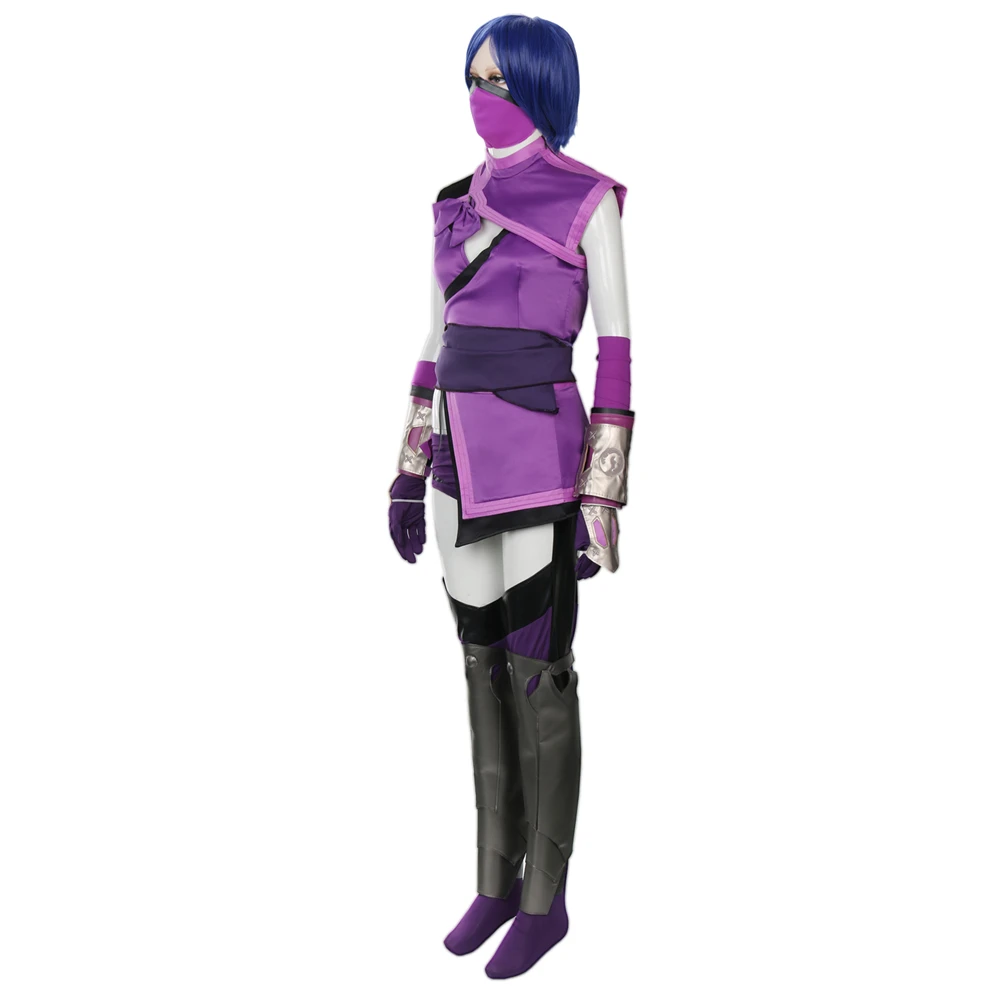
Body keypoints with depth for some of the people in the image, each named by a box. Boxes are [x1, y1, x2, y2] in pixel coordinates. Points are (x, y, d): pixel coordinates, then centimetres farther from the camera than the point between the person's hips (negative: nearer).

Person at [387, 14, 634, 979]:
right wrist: (408, 475, 14)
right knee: (485, 667, 12)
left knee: (541, 676, 1)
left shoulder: (591, 199, -4)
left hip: (541, 456, -7)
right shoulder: (457, 205, 15)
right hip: (466, 460, 7)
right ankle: (497, 880, 27)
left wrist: (605, 499, -12)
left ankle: (545, 899, 18)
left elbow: (617, 351, -7)